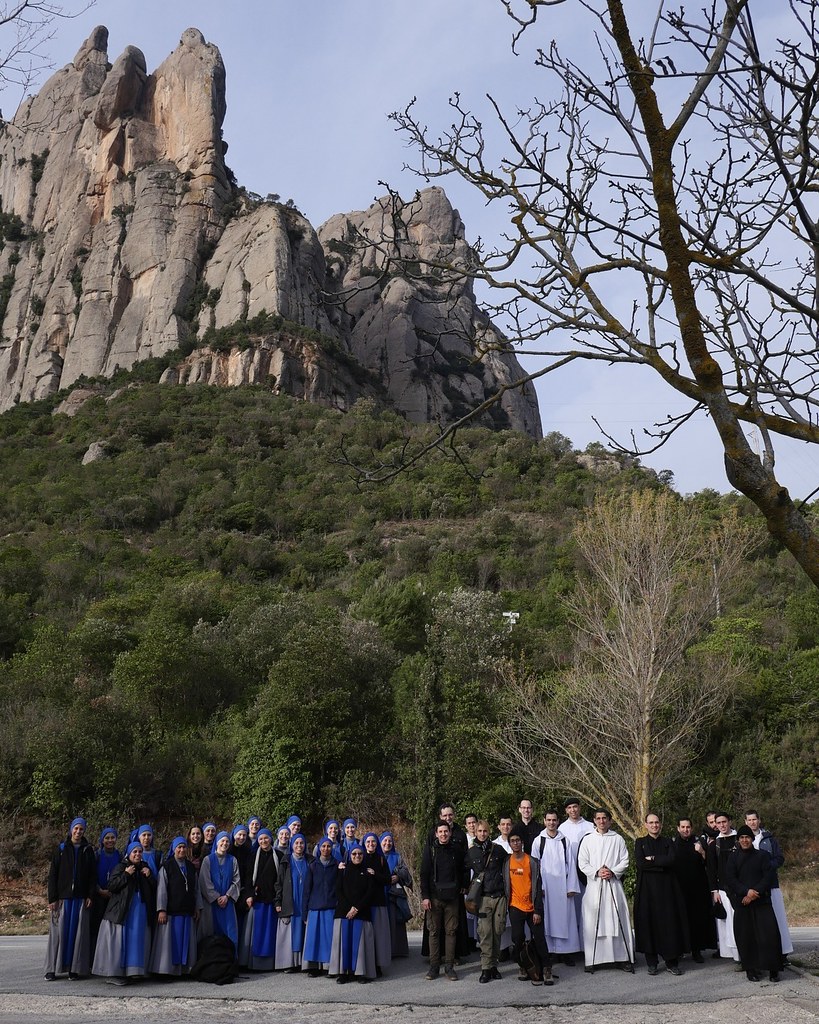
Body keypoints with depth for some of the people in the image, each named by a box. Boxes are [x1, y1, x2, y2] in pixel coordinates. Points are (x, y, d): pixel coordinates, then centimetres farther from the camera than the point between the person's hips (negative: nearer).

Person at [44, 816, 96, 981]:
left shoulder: (88, 850, 9)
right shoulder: (61, 849, 5)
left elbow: (92, 875, 8)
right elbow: (52, 875, 2)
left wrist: (89, 896, -2)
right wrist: (52, 898, -5)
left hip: (80, 898, 1)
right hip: (62, 897, -1)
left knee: (78, 932, -1)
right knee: (59, 931, -3)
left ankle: (75, 968, 4)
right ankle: (52, 969, 5)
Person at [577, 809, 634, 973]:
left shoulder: (618, 839, 8)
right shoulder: (587, 840, 8)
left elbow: (625, 861, 4)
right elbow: (582, 863, 4)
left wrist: (613, 872, -11)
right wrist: (597, 872, -10)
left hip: (613, 884, 0)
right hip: (594, 884, 0)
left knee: (618, 921, -1)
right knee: (593, 922, -2)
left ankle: (623, 957, 5)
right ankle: (592, 959, 4)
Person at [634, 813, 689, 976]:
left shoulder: (668, 842, 11)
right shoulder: (640, 843, 6)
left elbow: (671, 860, -7)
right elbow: (640, 863, -9)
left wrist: (653, 859, -9)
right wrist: (662, 863, -10)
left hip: (666, 887, 1)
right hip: (648, 888, -1)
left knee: (669, 922, -2)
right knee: (649, 922, -1)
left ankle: (671, 962, 6)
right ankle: (652, 962, 8)